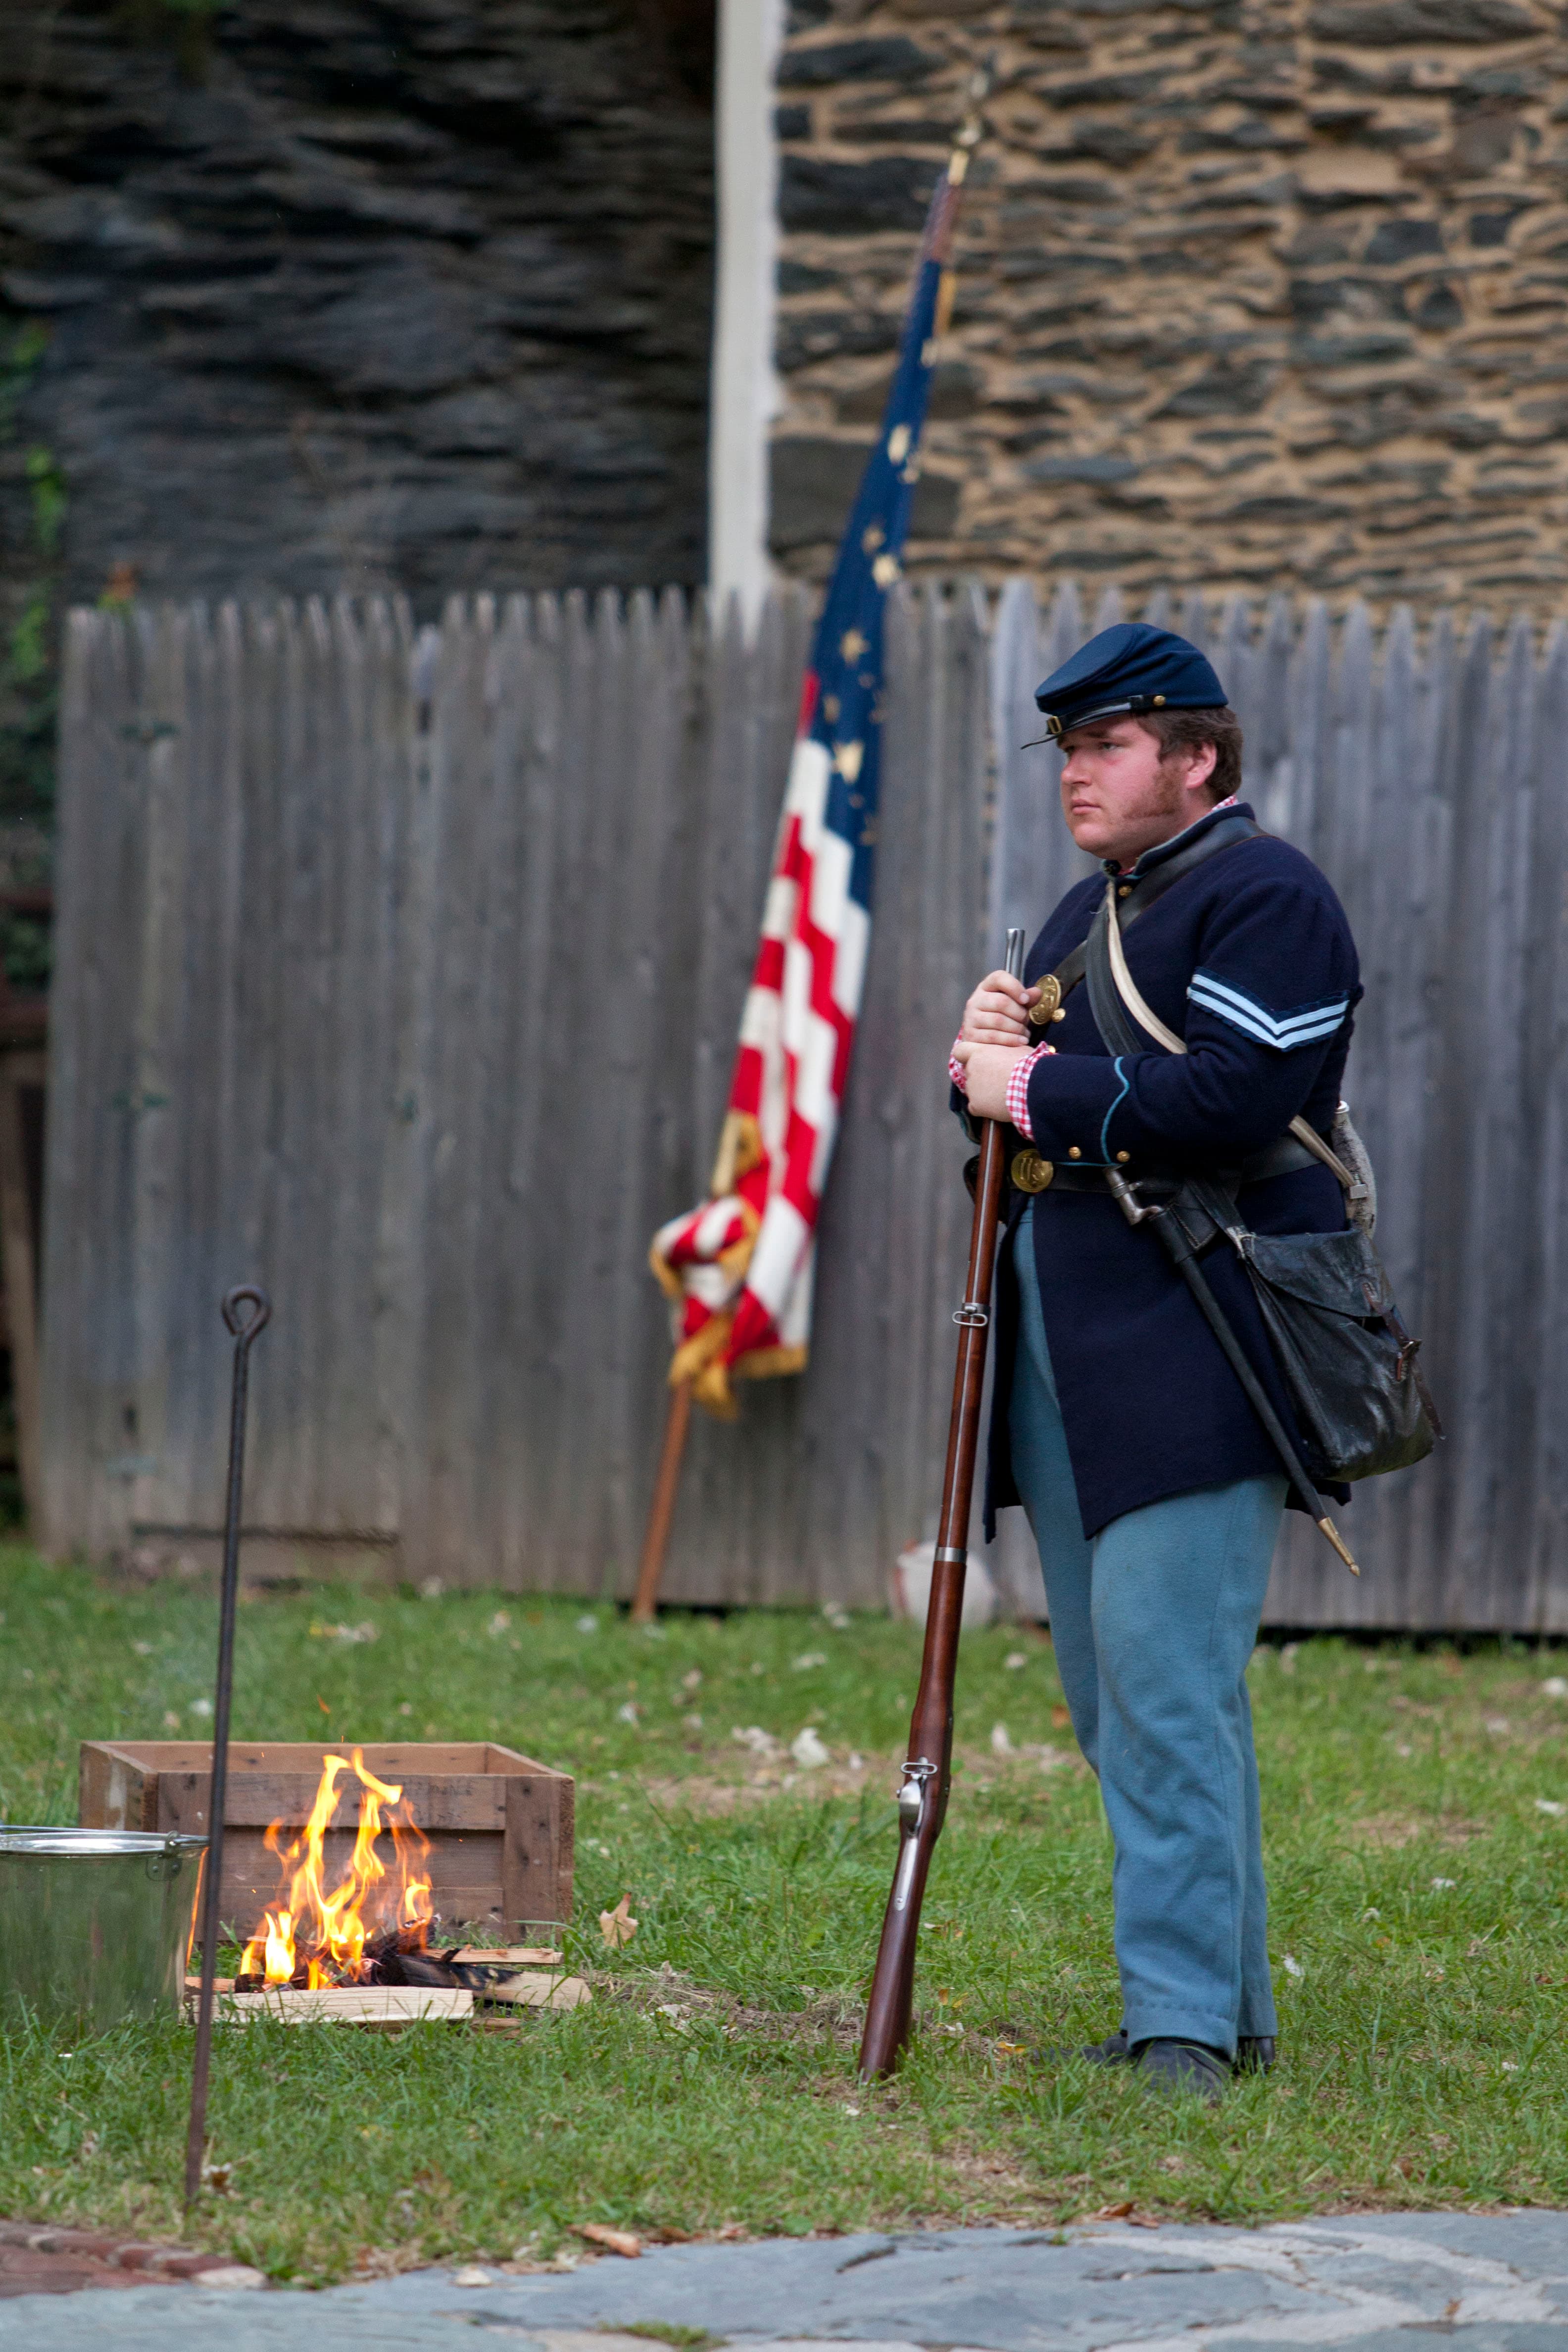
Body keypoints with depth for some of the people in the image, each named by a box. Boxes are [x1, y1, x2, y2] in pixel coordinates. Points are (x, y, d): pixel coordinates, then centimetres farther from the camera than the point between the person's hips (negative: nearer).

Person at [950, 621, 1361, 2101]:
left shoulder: (1265, 897, -8)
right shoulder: (1090, 912, 22)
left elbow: (1231, 1101, -21)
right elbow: (1033, 1107, 24)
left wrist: (1037, 1087, -14)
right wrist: (987, 1058, 2)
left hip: (1191, 1355, -10)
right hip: (1067, 1355, 10)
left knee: (1168, 1688, -14)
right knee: (1118, 1696, 11)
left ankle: (1187, 2026, -13)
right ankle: (1226, 2001, 19)